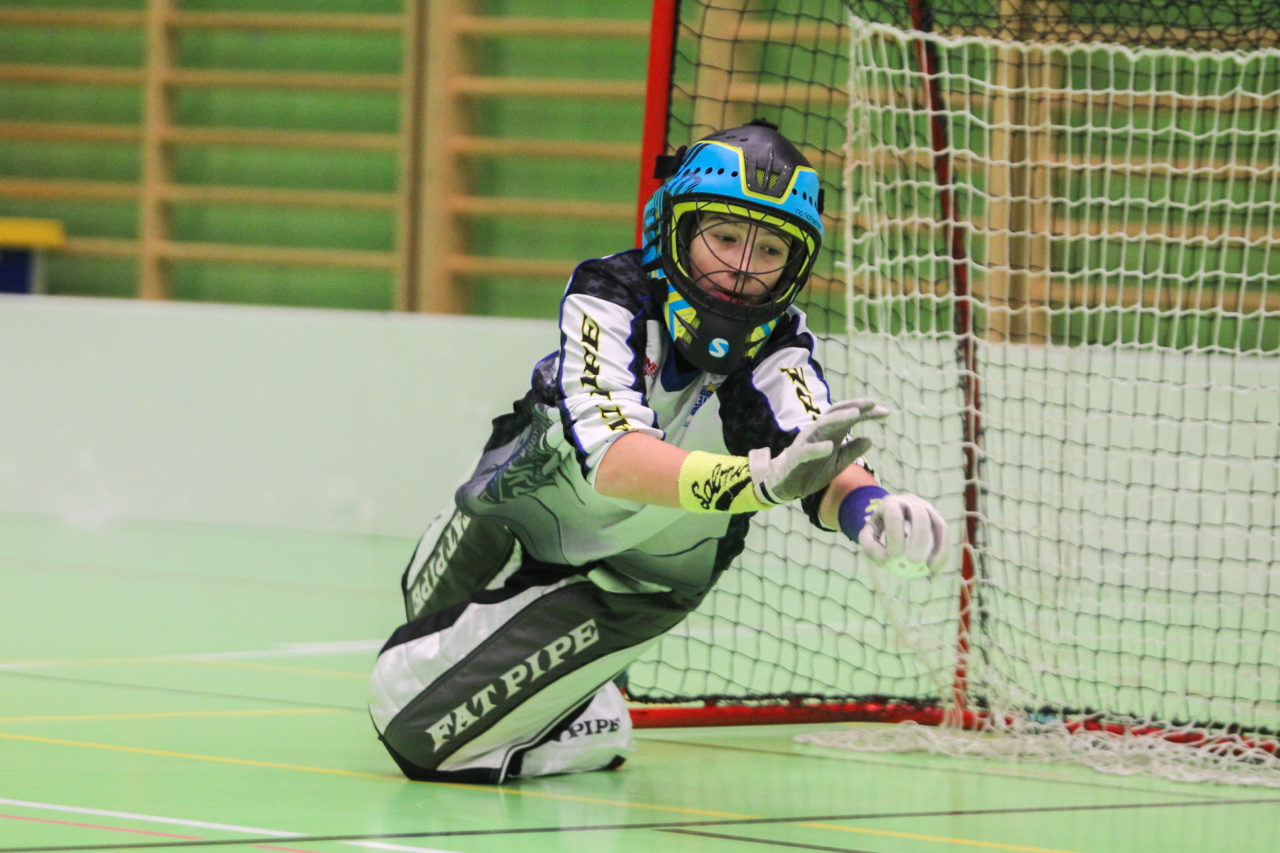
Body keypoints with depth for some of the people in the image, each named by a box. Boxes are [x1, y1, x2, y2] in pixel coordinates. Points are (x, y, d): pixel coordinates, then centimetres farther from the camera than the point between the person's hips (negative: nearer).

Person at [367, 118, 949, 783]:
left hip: (635, 580, -2)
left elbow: (825, 467, -46)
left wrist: (870, 509, -72)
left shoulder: (778, 351, -28)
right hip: (519, 524, 2)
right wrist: (756, 479, -65)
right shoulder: (611, 296, -31)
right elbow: (610, 457, -47)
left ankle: (580, 727, 13)